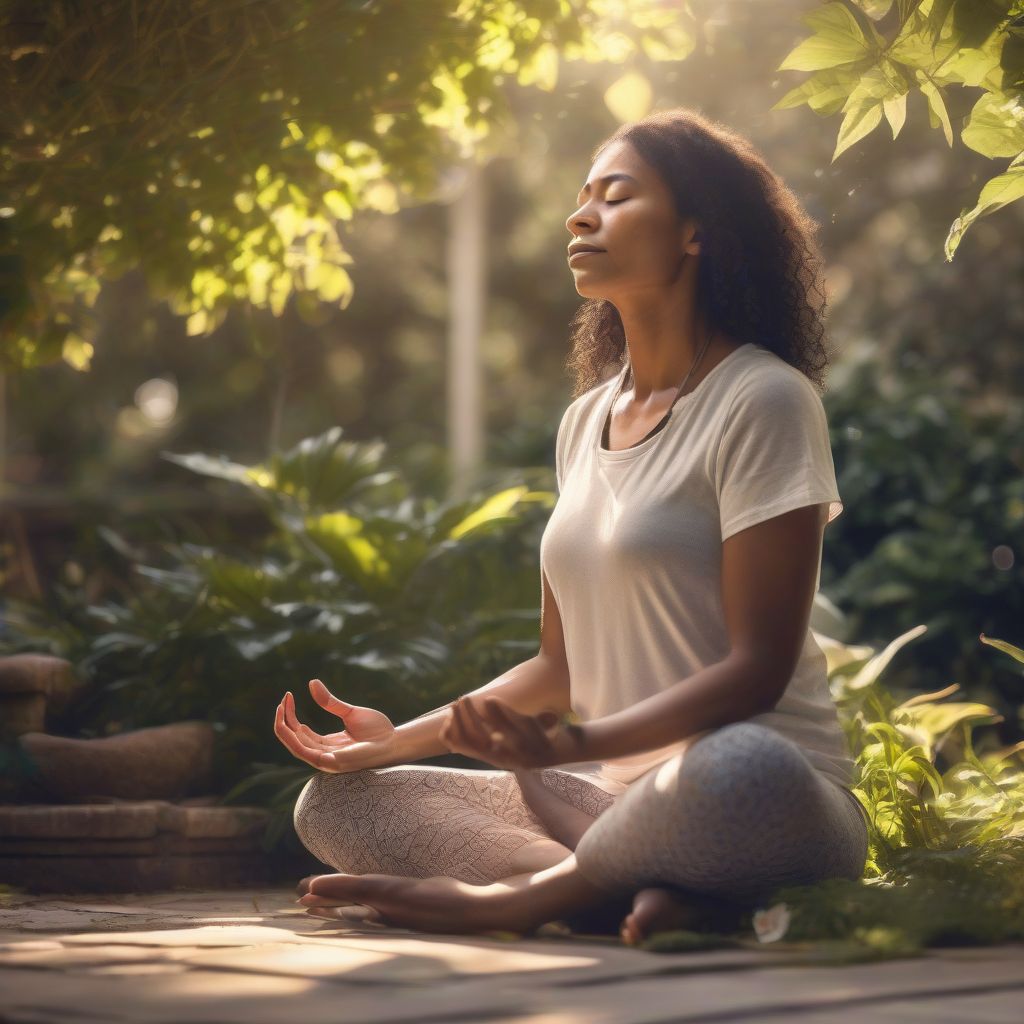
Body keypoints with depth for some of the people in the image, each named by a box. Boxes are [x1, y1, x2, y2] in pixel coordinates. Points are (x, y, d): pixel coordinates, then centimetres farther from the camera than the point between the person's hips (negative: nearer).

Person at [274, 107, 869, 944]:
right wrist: (401, 738, 11)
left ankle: (517, 894, -17)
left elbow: (756, 669, -15)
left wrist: (573, 744, -28)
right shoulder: (584, 422, 16)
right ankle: (644, 894, -25)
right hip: (607, 798, 7)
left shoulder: (763, 399, -7)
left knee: (737, 769, -43)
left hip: (774, 799, -7)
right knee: (334, 803, -7)